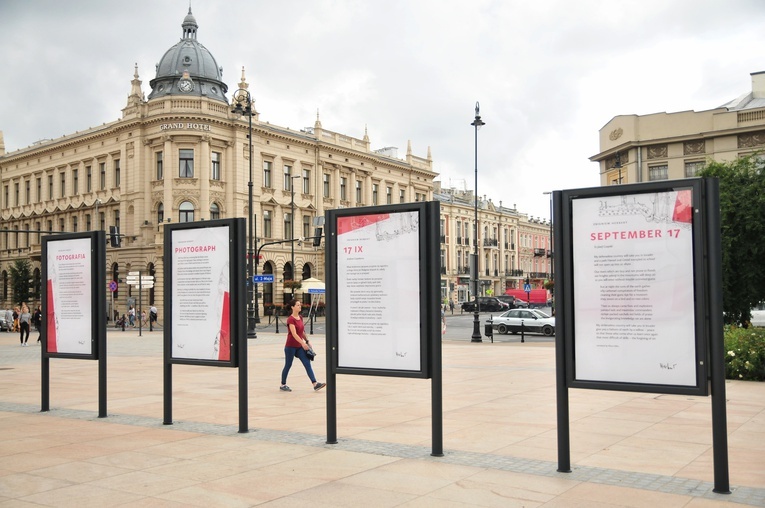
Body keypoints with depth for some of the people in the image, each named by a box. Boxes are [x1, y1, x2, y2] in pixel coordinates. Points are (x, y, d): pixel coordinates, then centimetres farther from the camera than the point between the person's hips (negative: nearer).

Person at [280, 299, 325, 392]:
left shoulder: (300, 318, 8)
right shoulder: (290, 319, -16)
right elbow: (294, 334, -25)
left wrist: (307, 341, 14)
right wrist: (303, 343, -32)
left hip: (299, 346, 7)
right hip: (290, 346, -7)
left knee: (307, 364, -4)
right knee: (288, 365, 5)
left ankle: (315, 384, -9)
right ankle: (283, 385, 20)